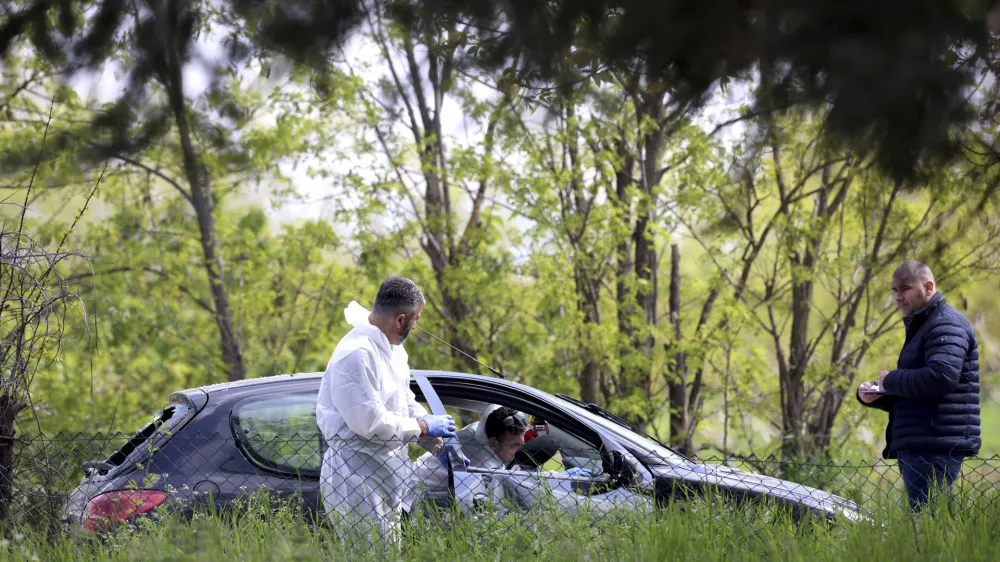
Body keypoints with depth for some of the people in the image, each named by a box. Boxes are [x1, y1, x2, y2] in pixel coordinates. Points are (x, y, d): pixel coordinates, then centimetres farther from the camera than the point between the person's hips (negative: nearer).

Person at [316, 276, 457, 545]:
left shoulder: (393, 349, 10)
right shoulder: (357, 354, -23)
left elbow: (407, 404, 22)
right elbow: (369, 422, -26)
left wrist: (443, 446, 14)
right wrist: (423, 427, -14)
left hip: (384, 478, 10)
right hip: (357, 480, -10)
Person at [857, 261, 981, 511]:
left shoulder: (946, 325, -8)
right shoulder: (920, 327, 25)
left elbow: (941, 376, -26)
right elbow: (906, 397, 30)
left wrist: (891, 380, -11)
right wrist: (870, 394, 9)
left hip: (935, 445, -11)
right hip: (916, 444, 11)